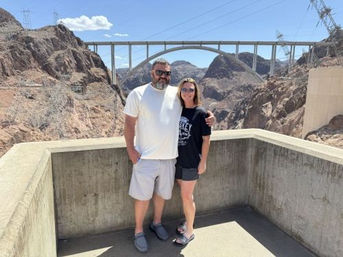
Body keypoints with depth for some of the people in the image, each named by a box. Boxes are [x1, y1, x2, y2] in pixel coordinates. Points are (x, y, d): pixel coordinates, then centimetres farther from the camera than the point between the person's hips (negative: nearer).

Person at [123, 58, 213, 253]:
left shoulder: (177, 94, 3)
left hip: (169, 156, 4)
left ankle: (157, 223, 43)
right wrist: (130, 149, -11)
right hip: (146, 156, -3)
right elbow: (129, 123, -5)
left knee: (162, 193, 19)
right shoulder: (138, 94, -5)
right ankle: (139, 231, 28)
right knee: (143, 196, 6)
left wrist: (209, 115, -2)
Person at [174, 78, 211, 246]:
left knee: (186, 196, 2)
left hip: (192, 162, -5)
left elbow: (206, 139, -9)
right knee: (185, 194, 18)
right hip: (178, 160, 5)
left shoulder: (200, 113, -10)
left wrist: (203, 162, -10)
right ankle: (187, 221, 39)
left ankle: (189, 231, 21)